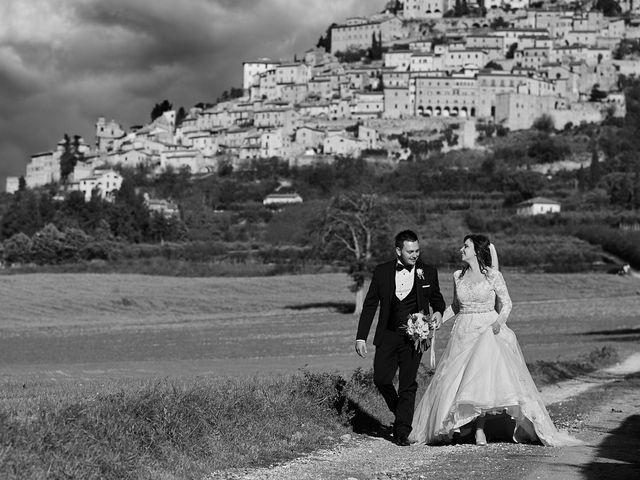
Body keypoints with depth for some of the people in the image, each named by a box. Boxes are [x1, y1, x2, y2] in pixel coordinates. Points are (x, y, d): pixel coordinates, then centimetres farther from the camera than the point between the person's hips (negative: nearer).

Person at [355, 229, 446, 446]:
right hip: (388, 336, 1)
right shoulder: (382, 272, 2)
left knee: (408, 385, -4)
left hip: (414, 337, -1)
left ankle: (402, 432, 4)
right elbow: (370, 305, 6)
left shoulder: (428, 272, 3)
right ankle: (401, 412, 23)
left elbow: (437, 298, 19)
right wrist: (361, 337, 1)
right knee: (381, 379, -5)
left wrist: (438, 311, -4)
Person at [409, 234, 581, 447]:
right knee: (456, 379, -2)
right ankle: (463, 420, 13)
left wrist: (499, 321, -17)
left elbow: (506, 303, 1)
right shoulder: (458, 276, 8)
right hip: (463, 332, 5)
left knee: (483, 377, -16)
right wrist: (438, 320, 5)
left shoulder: (493, 275, -5)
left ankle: (480, 429, -13)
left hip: (488, 331, -5)